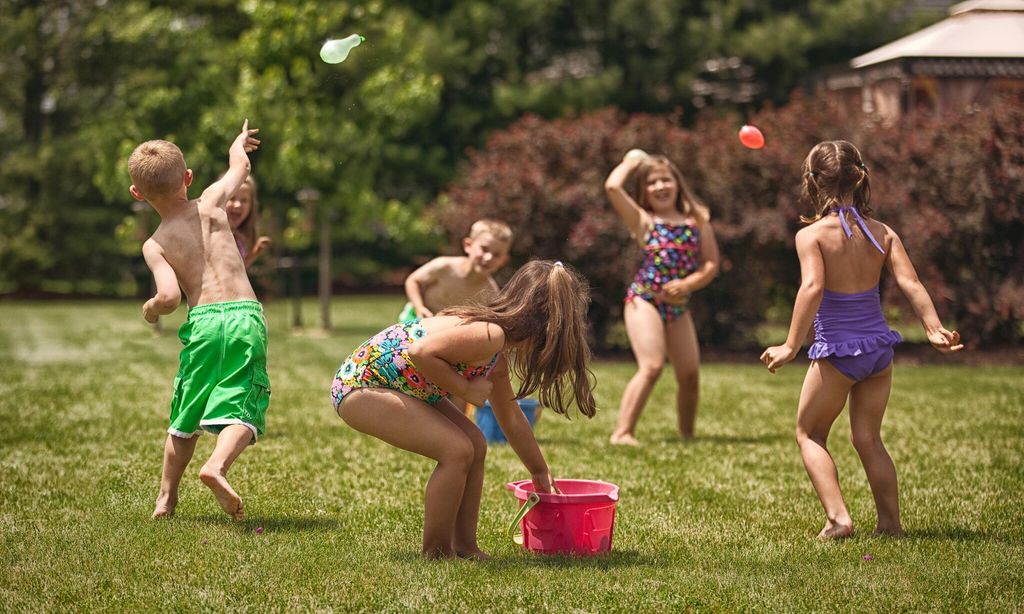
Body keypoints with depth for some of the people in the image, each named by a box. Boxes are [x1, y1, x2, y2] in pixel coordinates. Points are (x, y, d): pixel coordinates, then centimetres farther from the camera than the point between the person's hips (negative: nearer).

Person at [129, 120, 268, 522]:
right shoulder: (210, 204, 10)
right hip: (246, 316, 0)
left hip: (202, 323, 0)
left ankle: (166, 497, 20)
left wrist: (150, 310, 12)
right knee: (241, 411, -6)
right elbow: (240, 167, 29)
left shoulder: (155, 245, 4)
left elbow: (169, 296, -10)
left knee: (185, 416, 17)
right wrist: (239, 145, 51)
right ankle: (217, 466, -34)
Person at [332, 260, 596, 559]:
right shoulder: (491, 335, -23)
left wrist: (540, 471, 33)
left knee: (475, 445, 8)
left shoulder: (498, 358, 9)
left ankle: (464, 546, 15)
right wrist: (465, 388, -18)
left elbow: (511, 418, 23)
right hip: (358, 384, -10)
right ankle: (436, 555, -4)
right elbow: (420, 352, -31)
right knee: (457, 450, -16)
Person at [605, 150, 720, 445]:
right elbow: (612, 186, -14)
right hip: (644, 299, -4)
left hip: (678, 305, 4)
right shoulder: (642, 219, 1)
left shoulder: (697, 219, 10)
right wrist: (630, 163, 5)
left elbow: (711, 264, 6)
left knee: (690, 374, 6)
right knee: (651, 366, -19)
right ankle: (622, 432, -20)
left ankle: (687, 434, 23)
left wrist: (687, 284, -12)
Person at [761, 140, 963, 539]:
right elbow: (911, 285, -9)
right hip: (879, 346, 5)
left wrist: (791, 346, -27)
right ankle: (891, 522, 15)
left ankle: (837, 518, -1)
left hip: (837, 352, -5)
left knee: (809, 434, 13)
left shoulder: (811, 235, -12)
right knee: (868, 439, 18)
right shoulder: (882, 234, 1)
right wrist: (934, 330, -13)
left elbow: (812, 288, -26)